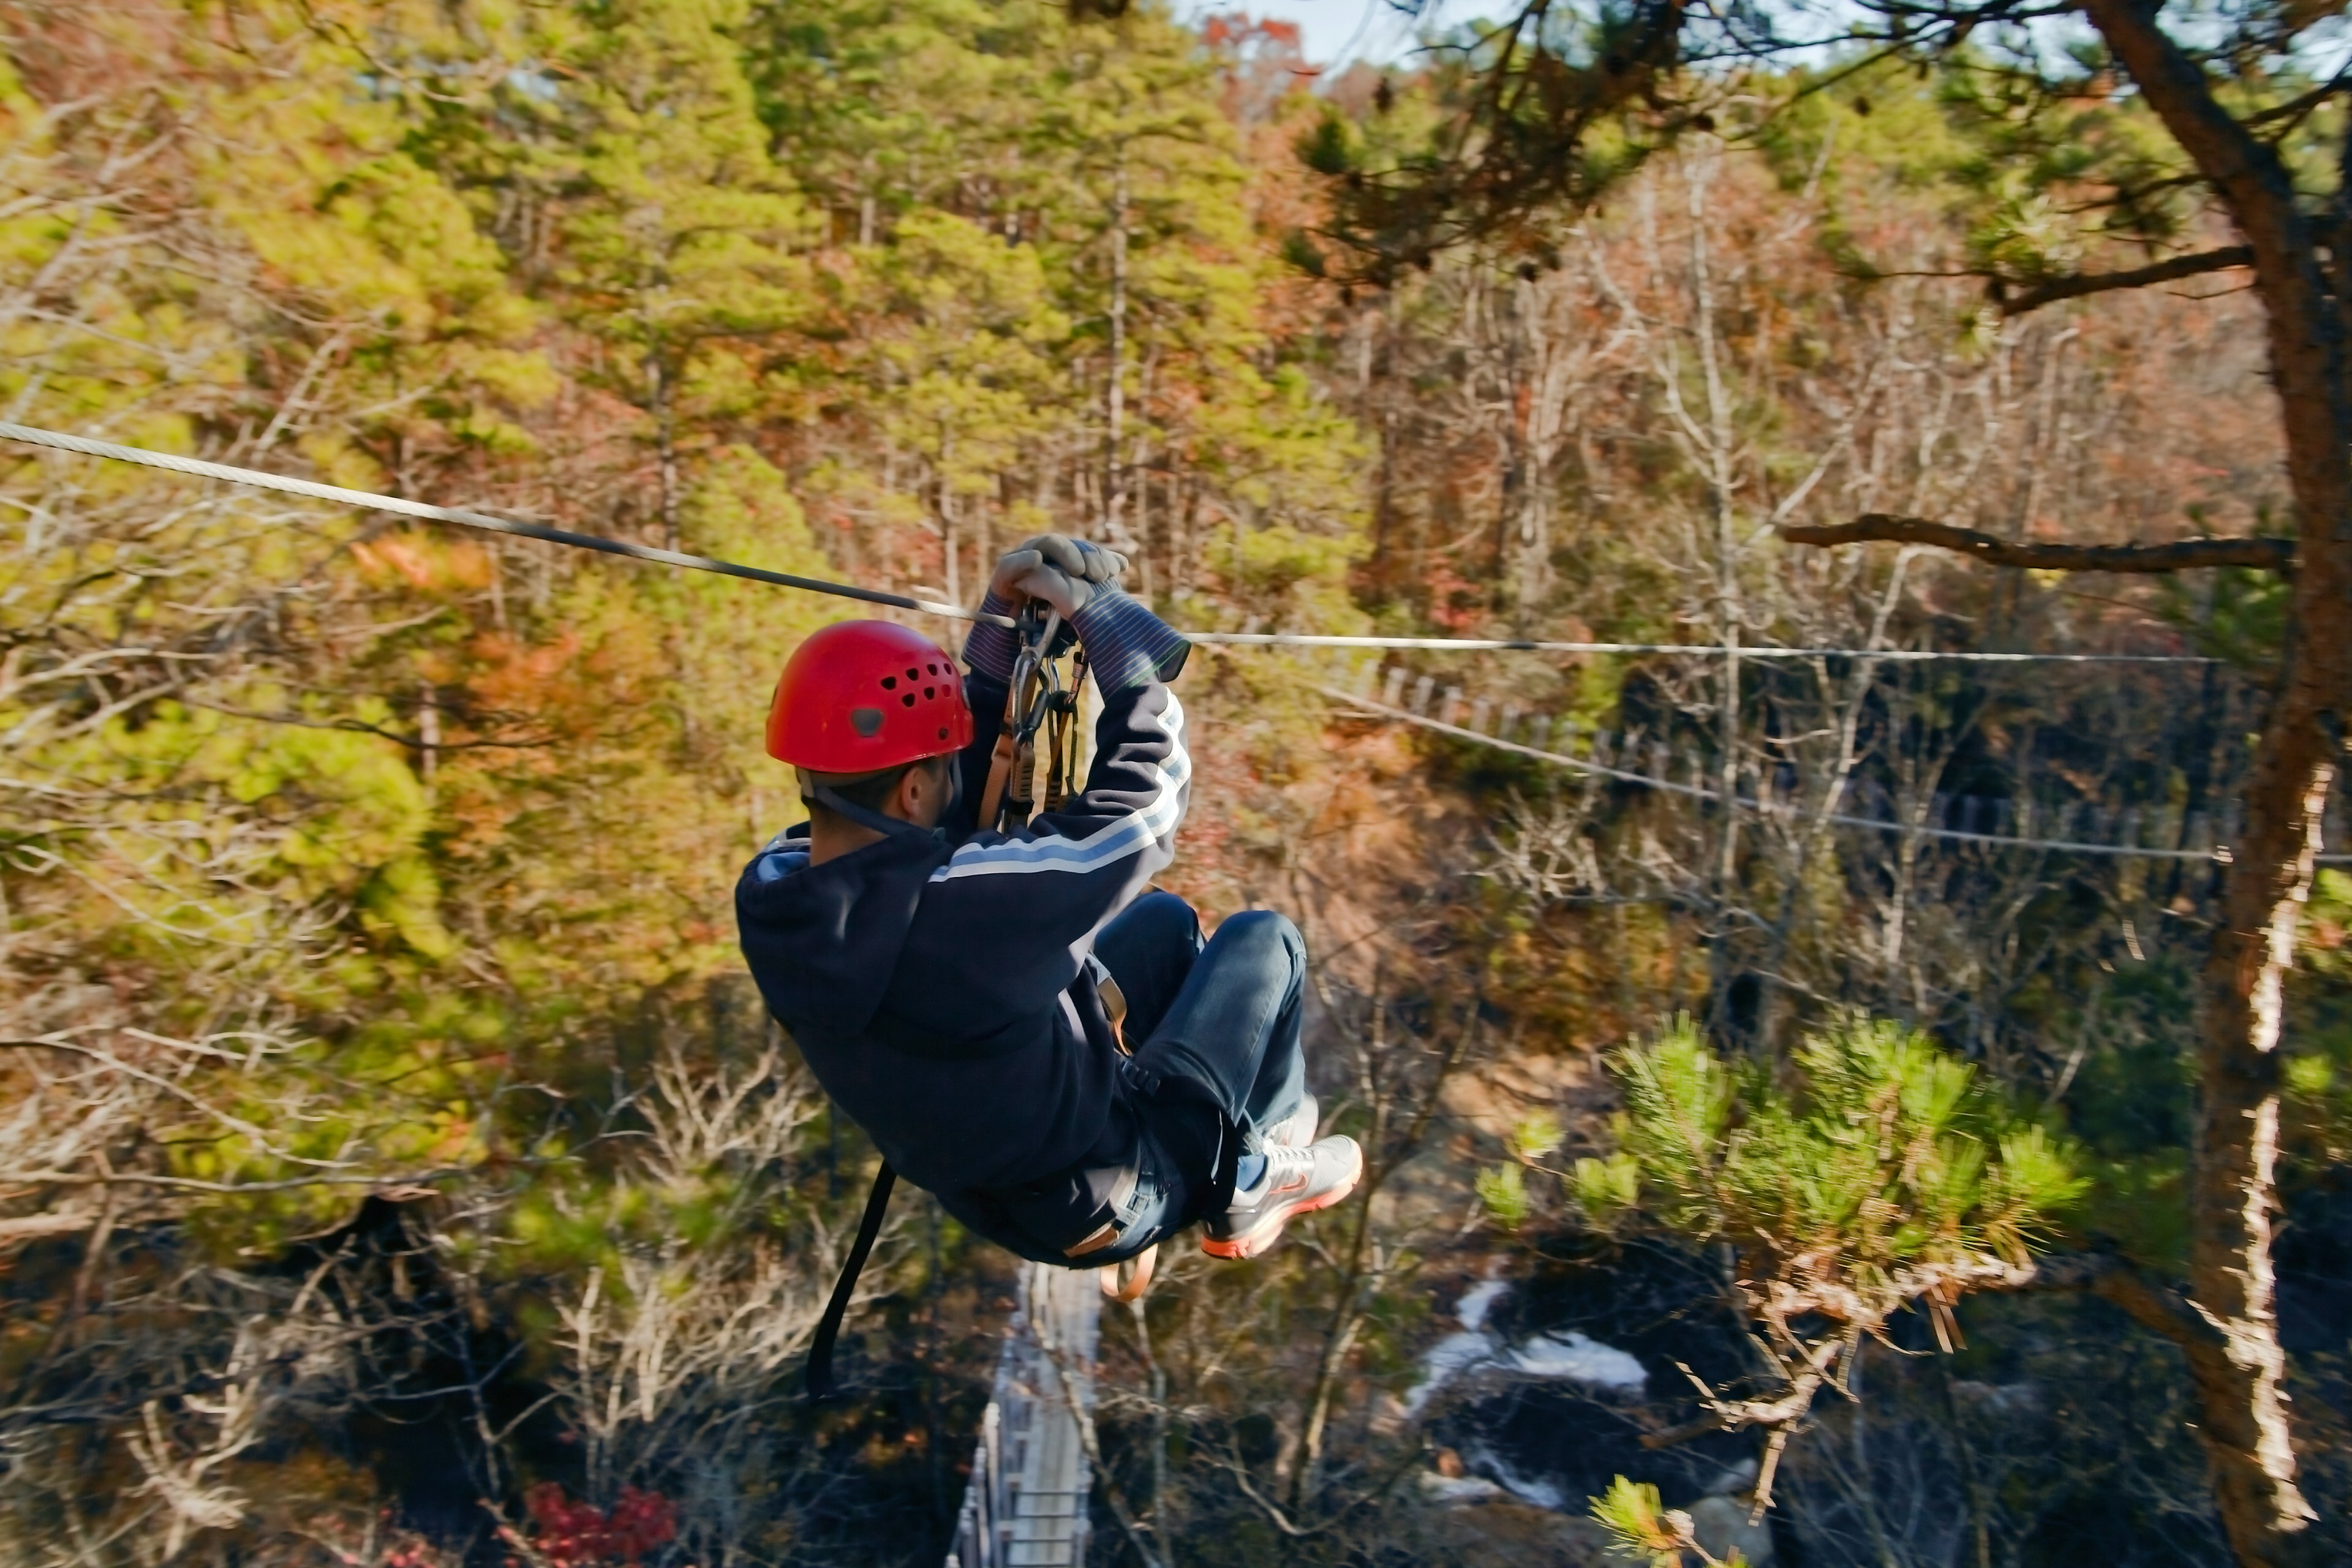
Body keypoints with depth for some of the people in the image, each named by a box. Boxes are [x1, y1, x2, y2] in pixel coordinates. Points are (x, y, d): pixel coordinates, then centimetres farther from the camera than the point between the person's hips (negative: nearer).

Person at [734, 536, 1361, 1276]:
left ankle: (1237, 1160, 38)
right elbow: (1146, 791, -26)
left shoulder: (771, 892, -17)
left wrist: (1003, 618, -11)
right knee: (1264, 939, 10)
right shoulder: (964, 909, -40)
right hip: (1111, 1200, -7)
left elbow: (967, 763, -4)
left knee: (1167, 919, 22)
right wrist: (1100, 617, -16)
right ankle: (1250, 1182, 30)